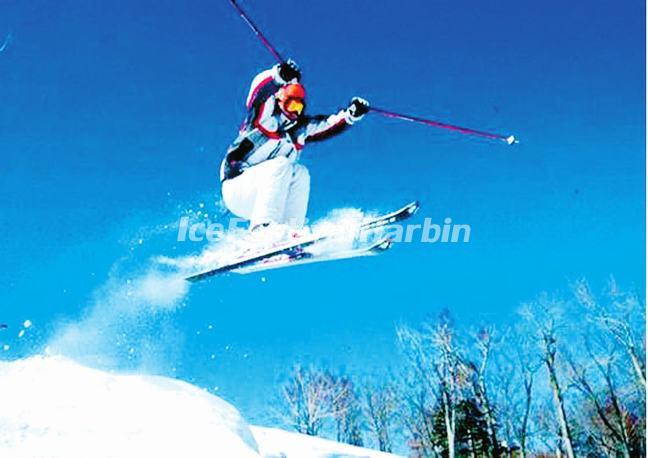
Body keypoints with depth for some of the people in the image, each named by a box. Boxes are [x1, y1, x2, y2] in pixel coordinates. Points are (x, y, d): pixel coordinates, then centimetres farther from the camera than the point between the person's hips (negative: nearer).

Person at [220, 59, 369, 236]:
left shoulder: (300, 129, 11)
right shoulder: (265, 113, -5)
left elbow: (329, 124, 5)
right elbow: (259, 89, -23)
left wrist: (351, 114, -11)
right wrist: (279, 76, -42)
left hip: (260, 196, 6)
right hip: (236, 187, -6)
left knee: (299, 173, -13)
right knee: (281, 165, -25)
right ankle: (262, 226, -36)